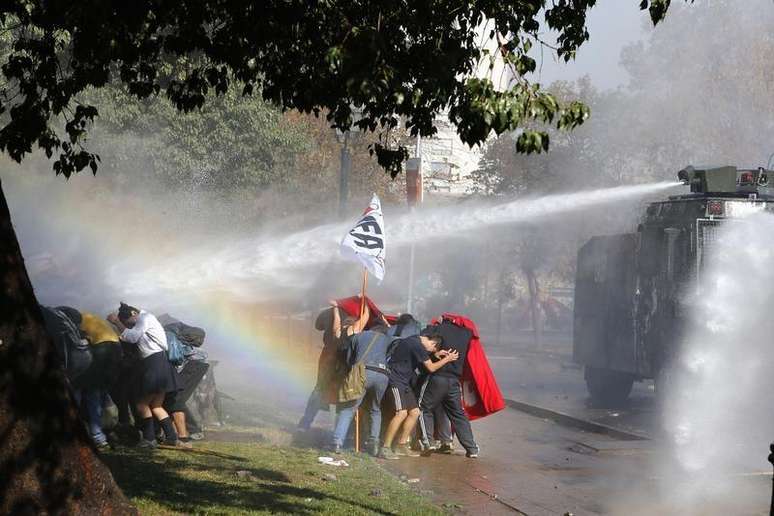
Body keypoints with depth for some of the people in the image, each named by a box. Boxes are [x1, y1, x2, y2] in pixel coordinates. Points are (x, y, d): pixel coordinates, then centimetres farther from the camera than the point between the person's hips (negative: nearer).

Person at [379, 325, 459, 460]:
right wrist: (447, 359, 3)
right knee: (401, 413, -22)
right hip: (396, 381, -11)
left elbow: (422, 357, 34)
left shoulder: (414, 341, 12)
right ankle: (385, 449, -22)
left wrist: (435, 354, 19)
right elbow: (431, 367, -9)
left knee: (414, 412, 10)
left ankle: (401, 446, 16)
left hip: (404, 383, 11)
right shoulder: (417, 345, -17)